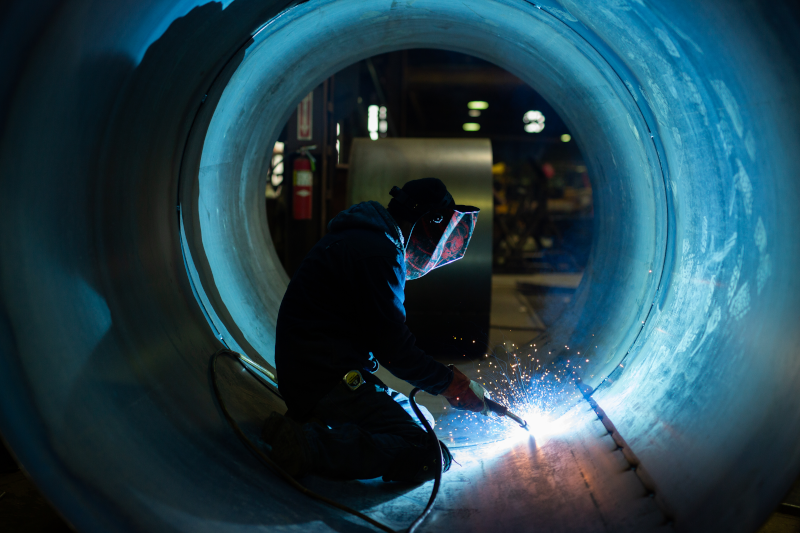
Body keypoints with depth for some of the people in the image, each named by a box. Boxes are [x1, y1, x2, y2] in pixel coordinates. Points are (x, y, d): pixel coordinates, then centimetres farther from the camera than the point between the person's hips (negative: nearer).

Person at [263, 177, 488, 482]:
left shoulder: (362, 238, 18)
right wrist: (450, 381, -2)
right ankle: (307, 444, -24)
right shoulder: (378, 252, -16)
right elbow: (394, 349, -15)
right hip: (326, 379, -11)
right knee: (428, 457, -18)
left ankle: (314, 423, 8)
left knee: (420, 421, 21)